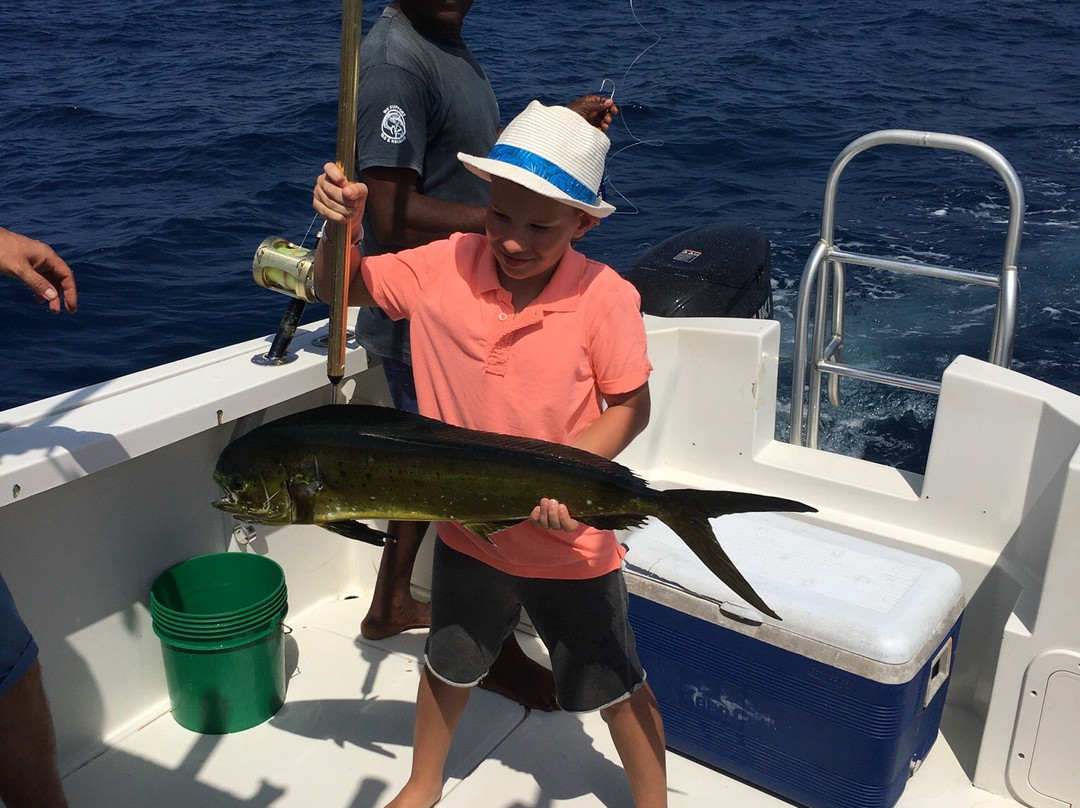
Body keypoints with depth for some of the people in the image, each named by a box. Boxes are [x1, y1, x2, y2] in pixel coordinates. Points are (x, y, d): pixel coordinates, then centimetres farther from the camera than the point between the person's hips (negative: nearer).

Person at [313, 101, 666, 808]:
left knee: (614, 685, 16)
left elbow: (631, 406, -13)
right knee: (450, 664, 27)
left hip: (569, 538, -3)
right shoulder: (446, 266, -13)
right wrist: (341, 227, -20)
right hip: (468, 529, 3)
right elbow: (340, 289, -1)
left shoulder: (605, 297, -21)